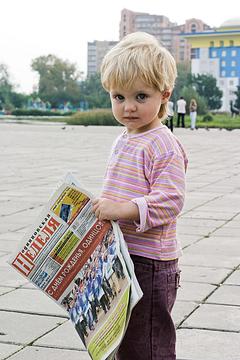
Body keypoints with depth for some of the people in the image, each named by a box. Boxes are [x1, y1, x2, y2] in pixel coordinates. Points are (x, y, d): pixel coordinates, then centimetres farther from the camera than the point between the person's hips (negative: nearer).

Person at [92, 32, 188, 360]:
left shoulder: (164, 146, -17)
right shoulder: (123, 141, 13)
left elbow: (170, 201, -25)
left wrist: (124, 209, -33)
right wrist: (103, 208, 12)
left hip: (150, 262, -9)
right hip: (119, 258, 9)